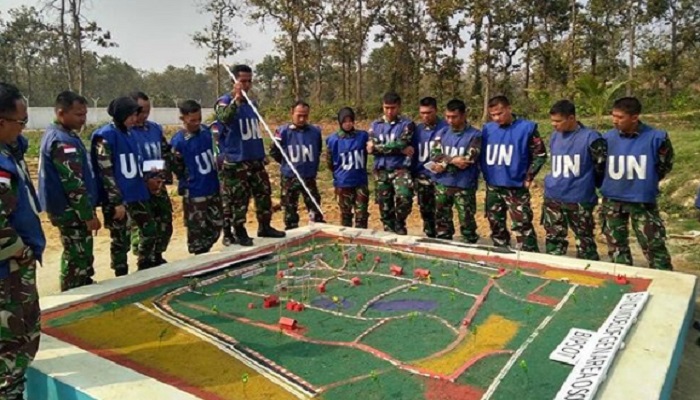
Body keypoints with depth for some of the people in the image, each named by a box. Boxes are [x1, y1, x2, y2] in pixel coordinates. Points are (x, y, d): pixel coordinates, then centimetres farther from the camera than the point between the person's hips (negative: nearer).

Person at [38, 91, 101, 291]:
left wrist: (88, 209, 23)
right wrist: (89, 214, -20)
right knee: (78, 258, -1)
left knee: (77, 255, 21)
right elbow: (73, 183, -24)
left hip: (67, 207, 11)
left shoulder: (59, 134, 13)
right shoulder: (62, 141, -21)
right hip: (71, 209, -11)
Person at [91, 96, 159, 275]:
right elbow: (106, 172, -15)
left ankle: (145, 271, 29)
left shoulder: (130, 134, 12)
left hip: (137, 194, 8)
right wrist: (116, 201, -19)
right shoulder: (106, 136, -10)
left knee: (150, 231, 12)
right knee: (120, 240, 3)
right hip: (118, 198, -7)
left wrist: (147, 181, 11)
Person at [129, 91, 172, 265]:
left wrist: (163, 176, -4)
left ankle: (157, 256, 32)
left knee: (164, 223, 14)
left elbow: (167, 154, 13)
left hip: (158, 185, 6)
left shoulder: (155, 128, 9)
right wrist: (146, 180, -18)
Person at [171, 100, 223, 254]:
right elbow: (177, 170, -10)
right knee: (197, 229, 5)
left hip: (213, 188, 6)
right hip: (194, 193, -6)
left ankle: (205, 253, 34)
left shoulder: (206, 130, 0)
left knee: (216, 224, 16)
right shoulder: (178, 141, -17)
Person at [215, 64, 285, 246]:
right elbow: (224, 118, -29)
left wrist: (262, 154, 24)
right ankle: (240, 232, 14)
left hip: (256, 159, 7)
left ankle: (265, 227, 24)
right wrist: (237, 99, -33)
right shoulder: (225, 101, -5)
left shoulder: (251, 103, 14)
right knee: (239, 199, 0)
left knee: (264, 193, 11)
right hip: (235, 161, -6)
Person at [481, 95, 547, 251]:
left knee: (523, 228, -7)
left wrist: (528, 178, -5)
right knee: (496, 227, 15)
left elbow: (540, 155, -3)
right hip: (492, 187, 5)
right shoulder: (488, 128, 4)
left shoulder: (527, 128, -7)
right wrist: (486, 175, 8)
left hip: (516, 187, -5)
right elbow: (482, 155, 16)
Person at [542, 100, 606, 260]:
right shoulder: (554, 136, 8)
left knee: (585, 242, 7)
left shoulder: (590, 137, -12)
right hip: (552, 198, 6)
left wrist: (588, 184, 5)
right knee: (553, 240, 13)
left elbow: (602, 165, -7)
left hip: (579, 200, -5)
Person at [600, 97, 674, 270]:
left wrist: (646, 182, 8)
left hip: (643, 200, -3)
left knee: (654, 248, 1)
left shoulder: (656, 137, -11)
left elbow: (665, 164, 5)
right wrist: (610, 185, 10)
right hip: (612, 200, 3)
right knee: (617, 247, 13)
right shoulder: (608, 137, -4)